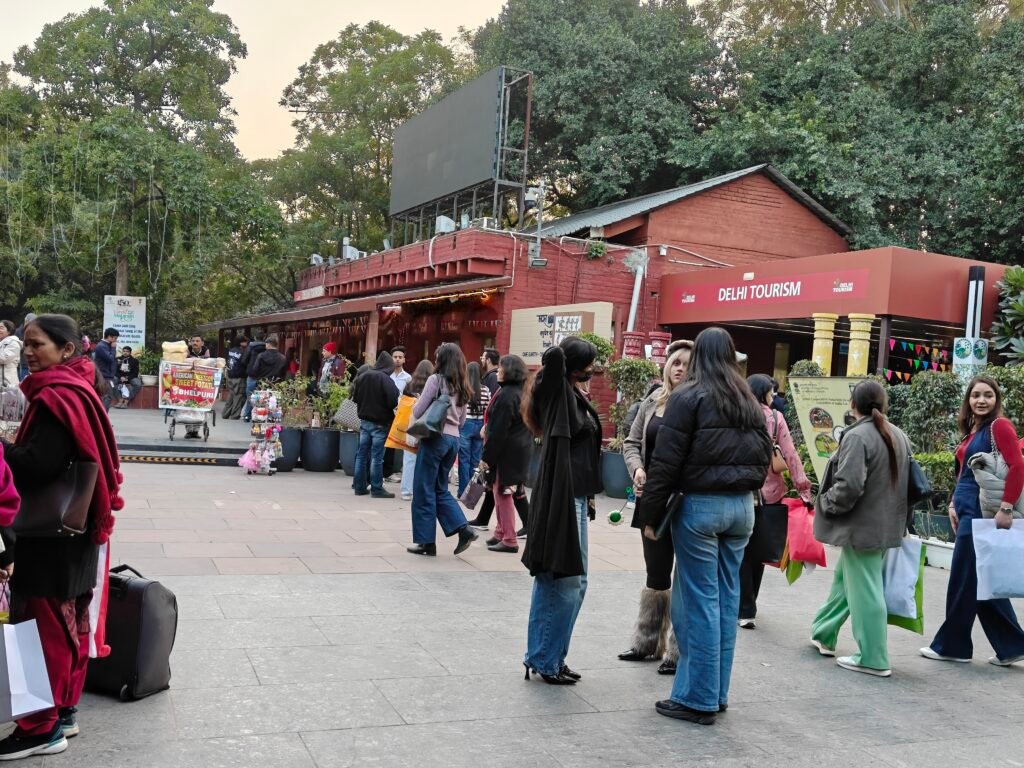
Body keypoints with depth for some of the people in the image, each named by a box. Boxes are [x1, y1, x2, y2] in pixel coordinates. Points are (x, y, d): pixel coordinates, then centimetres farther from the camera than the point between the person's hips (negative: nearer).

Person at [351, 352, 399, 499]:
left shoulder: (362, 376, 5)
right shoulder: (385, 379, -16)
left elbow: (355, 397, 11)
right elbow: (393, 400, -21)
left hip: (364, 420, 6)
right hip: (380, 423, -6)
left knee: (362, 454, 10)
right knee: (377, 456, -3)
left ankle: (360, 486, 15)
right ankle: (376, 489, 0)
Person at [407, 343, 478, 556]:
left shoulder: (436, 379, -8)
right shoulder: (462, 386, 12)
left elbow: (418, 411, -7)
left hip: (435, 437, -7)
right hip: (454, 439, 7)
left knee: (424, 490, 3)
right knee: (441, 489, 16)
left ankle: (426, 541, 6)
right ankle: (463, 529, 2)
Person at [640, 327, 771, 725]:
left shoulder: (688, 397, -8)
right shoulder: (750, 402, 12)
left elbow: (666, 461, -10)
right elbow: (764, 456, 15)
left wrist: (651, 514, -5)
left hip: (700, 505, -6)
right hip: (742, 507, 6)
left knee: (699, 601, -1)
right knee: (726, 599, 11)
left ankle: (698, 699, 4)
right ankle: (717, 692, 19)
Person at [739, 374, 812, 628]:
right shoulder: (775, 417, -1)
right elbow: (790, 454, -6)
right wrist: (803, 486, -4)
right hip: (769, 490, 2)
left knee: (742, 551, 6)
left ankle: (745, 610, 2)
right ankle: (748, 606, 28)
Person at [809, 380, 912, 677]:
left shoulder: (857, 436, -19)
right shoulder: (899, 436, 10)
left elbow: (848, 487, -25)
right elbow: (910, 481, 16)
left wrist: (825, 503, -7)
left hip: (861, 525, -9)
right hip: (887, 525, 9)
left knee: (864, 589, -1)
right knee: (844, 577, 21)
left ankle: (873, 658, 6)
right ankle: (823, 633, 33)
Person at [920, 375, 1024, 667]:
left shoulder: (999, 426, -10)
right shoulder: (972, 430, 15)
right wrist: (953, 504, 8)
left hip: (982, 512, -9)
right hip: (967, 510, 9)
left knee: (964, 580, 0)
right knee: (985, 581, 12)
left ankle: (951, 645, 12)